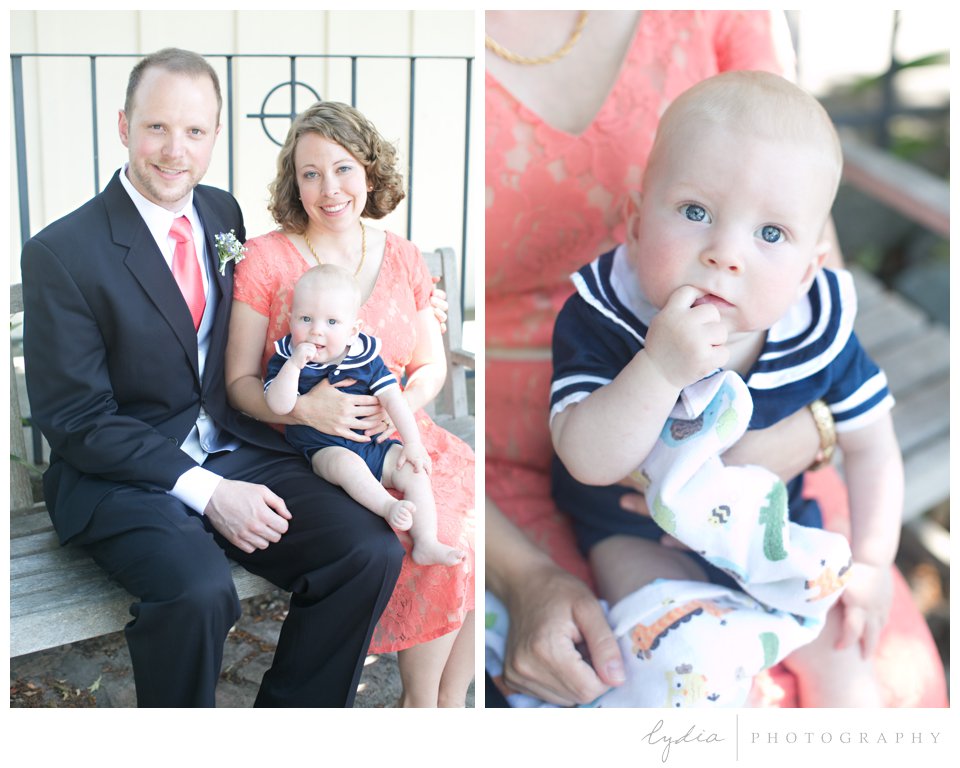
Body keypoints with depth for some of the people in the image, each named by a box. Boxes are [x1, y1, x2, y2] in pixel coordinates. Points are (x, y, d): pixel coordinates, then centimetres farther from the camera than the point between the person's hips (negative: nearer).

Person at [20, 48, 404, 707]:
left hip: (237, 454, 6)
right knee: (198, 591, -34)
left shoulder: (225, 214, 9)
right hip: (126, 476, -5)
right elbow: (76, 420, -11)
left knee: (371, 550, -17)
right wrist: (205, 492, -19)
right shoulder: (62, 253, -9)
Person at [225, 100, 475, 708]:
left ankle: (450, 702, -2)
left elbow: (433, 364, 14)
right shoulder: (266, 259, -3)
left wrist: (408, 399, -9)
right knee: (446, 537, -26)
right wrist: (302, 408, -22)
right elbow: (240, 381, -2)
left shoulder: (402, 258, 9)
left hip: (403, 436, 5)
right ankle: (421, 706, -3)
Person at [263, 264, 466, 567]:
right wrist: (295, 363, -30)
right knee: (347, 462, -35)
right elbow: (280, 406, -20)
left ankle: (426, 544, -17)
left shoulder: (365, 357, 0)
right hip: (323, 450, -3)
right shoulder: (284, 361, -5)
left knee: (414, 470, -13)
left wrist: (413, 443, -6)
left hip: (373, 444, 3)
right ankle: (388, 507, -46)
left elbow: (392, 399, 0)